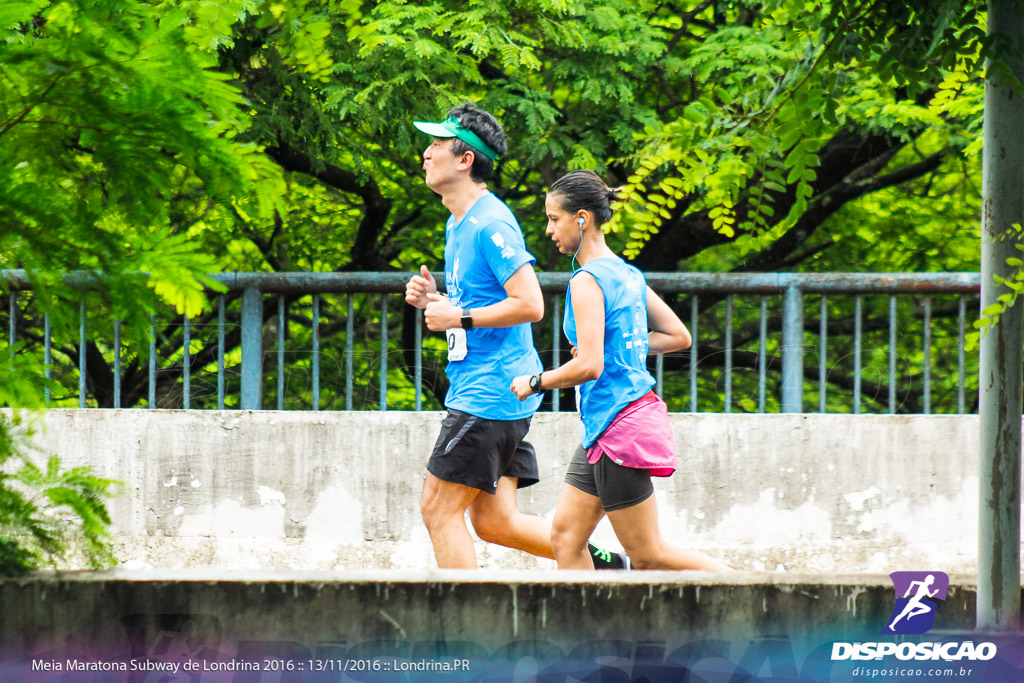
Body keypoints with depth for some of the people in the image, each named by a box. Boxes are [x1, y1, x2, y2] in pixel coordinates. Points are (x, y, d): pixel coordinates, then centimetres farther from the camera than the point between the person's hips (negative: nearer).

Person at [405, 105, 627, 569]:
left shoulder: (490, 224, -15)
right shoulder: (458, 224, 17)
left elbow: (530, 305, -21)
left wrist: (460, 318, -17)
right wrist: (435, 301, 9)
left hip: (489, 392, -10)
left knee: (439, 509, -7)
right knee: (494, 522, 9)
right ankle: (600, 559, 13)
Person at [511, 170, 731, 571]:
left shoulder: (587, 281, -17)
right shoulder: (627, 274, 11)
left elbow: (589, 366, -25)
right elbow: (678, 337, 17)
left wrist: (534, 383, -11)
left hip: (618, 428, -10)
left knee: (648, 555, -2)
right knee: (566, 534, 8)